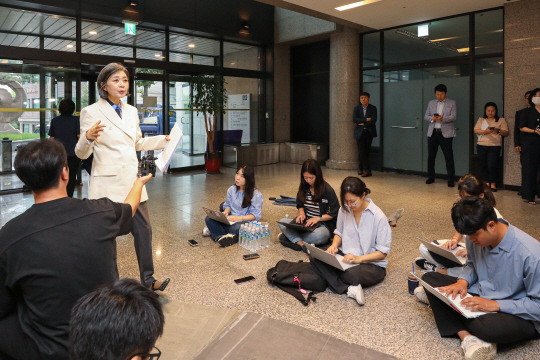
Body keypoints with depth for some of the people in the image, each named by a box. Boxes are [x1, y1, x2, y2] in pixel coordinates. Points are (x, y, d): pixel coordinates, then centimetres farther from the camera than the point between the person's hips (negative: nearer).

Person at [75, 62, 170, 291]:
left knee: (144, 230, 10)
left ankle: (147, 279, 24)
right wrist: (88, 138, -28)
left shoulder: (131, 111, 11)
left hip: (132, 181, 6)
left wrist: (164, 140, 18)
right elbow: (82, 153, -8)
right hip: (107, 185, -6)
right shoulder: (91, 112, -7)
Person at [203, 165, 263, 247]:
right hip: (231, 219, 5)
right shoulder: (231, 189, 8)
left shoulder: (256, 195, -10)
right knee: (209, 218, -20)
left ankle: (214, 230, -22)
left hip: (246, 221, -5)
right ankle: (222, 237, -36)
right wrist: (226, 212, -7)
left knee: (236, 228, -42)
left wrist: (239, 218, -25)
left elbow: (256, 215, -12)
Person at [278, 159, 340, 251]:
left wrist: (318, 218, -17)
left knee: (320, 235, -41)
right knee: (282, 222, -18)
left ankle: (291, 237, -25)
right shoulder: (303, 188, 6)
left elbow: (334, 213, -6)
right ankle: (302, 244, -36)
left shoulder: (327, 190, -10)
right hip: (305, 222, 5)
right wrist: (301, 214, -2)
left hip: (323, 224, -5)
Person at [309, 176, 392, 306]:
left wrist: (359, 259, -24)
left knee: (351, 274, -41)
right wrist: (334, 245, -6)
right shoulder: (344, 210, 0)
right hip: (345, 256, 6)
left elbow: (383, 252, -11)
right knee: (314, 256, -22)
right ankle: (349, 289, -29)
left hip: (372, 263, -6)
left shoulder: (378, 216, -15)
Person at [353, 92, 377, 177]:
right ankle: (367, 170, -3)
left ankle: (361, 168, 14)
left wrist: (363, 123, -9)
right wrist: (366, 119, -13)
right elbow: (354, 119, -9)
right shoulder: (357, 108, 7)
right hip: (359, 132, 0)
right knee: (362, 151, -8)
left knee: (366, 151, 2)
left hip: (369, 132, 0)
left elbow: (373, 120, -9)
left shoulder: (373, 108, 4)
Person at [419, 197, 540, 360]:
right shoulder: (476, 238, -6)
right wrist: (463, 281, -8)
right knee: (429, 279, -7)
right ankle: (467, 337, -23)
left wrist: (495, 305, -26)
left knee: (487, 326, -41)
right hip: (480, 295, 7)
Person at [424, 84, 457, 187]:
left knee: (449, 157, -4)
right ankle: (431, 177, 19)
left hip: (446, 133, -3)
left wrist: (443, 118, -22)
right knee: (431, 156, 7)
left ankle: (451, 179, 1)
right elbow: (425, 116, 11)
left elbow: (453, 117, -4)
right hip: (432, 132, 3)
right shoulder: (431, 103, 15)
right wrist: (432, 118, -12)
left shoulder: (451, 103, 6)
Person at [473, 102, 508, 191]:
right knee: (483, 165, 3)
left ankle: (493, 183, 2)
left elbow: (506, 133, 5)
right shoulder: (481, 120, 14)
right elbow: (476, 130, 2)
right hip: (481, 145, 2)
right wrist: (485, 131, -16)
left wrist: (498, 131, -15)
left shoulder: (501, 120, 11)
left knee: (492, 165, -11)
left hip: (495, 146, -2)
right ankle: (487, 182, 16)